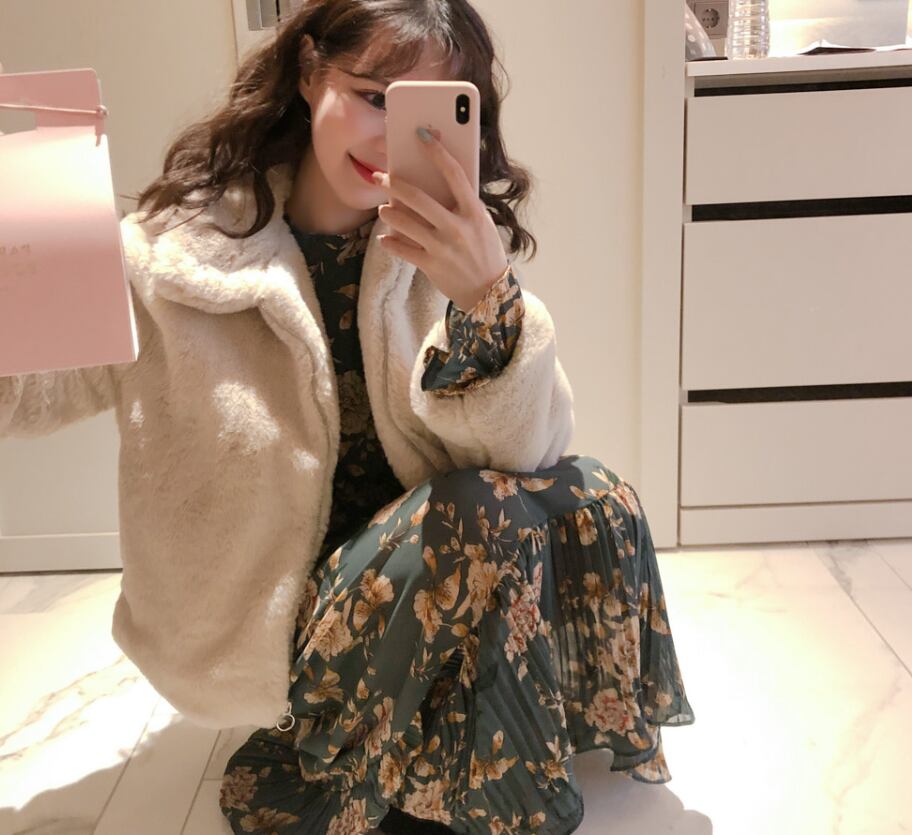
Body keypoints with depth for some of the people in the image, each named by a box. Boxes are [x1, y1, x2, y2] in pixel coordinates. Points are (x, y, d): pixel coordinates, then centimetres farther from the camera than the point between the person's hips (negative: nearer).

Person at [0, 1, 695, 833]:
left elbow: (522, 453, -15)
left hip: (415, 560, 5)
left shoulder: (443, 246, -5)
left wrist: (491, 295, -34)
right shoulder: (176, 254, -13)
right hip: (256, 617, -4)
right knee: (488, 517, -26)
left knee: (594, 503, -15)